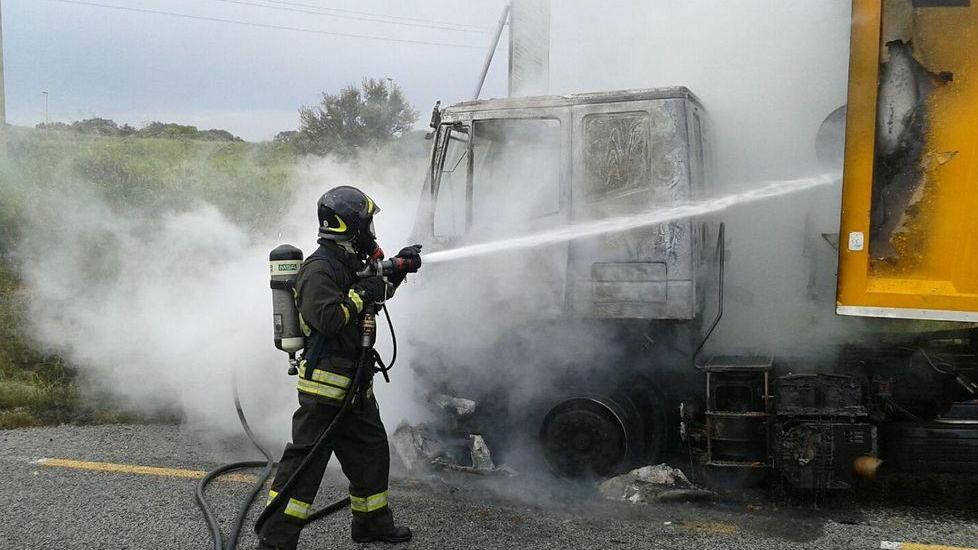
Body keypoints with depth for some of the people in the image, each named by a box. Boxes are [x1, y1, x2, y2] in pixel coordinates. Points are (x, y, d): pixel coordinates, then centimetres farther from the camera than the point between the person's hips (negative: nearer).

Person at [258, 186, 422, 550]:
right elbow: (327, 318, -30)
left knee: (372, 452, 19)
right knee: (305, 461, -6)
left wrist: (398, 268, 18)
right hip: (325, 385, -10)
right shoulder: (319, 268, -17)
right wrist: (360, 294, -19)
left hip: (354, 386, 10)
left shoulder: (348, 264, 14)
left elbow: (375, 292, 31)